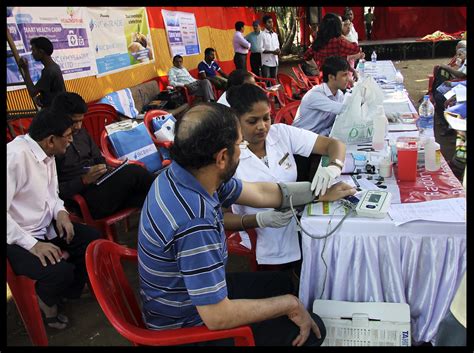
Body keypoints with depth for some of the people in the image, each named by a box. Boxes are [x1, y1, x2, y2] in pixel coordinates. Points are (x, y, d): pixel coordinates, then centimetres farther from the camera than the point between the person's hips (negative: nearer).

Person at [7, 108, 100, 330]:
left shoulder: (46, 153, 1)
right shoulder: (15, 156, -26)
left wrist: (60, 212, -5)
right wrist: (33, 244, -29)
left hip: (45, 226, 9)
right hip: (18, 239, -9)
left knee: (93, 240, 0)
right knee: (61, 271, -26)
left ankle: (69, 292, 22)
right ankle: (45, 301, 11)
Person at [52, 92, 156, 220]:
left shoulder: (81, 132, 14)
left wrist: (105, 169, 4)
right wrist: (84, 180, -21)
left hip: (99, 184, 7)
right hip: (83, 200, -7)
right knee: (133, 172, -24)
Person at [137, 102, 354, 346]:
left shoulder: (186, 174, -10)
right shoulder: (194, 221, -38)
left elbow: (261, 193, 3)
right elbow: (217, 317, -32)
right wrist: (290, 305, -18)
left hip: (198, 294, 8)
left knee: (281, 282, 22)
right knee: (313, 330, -2)